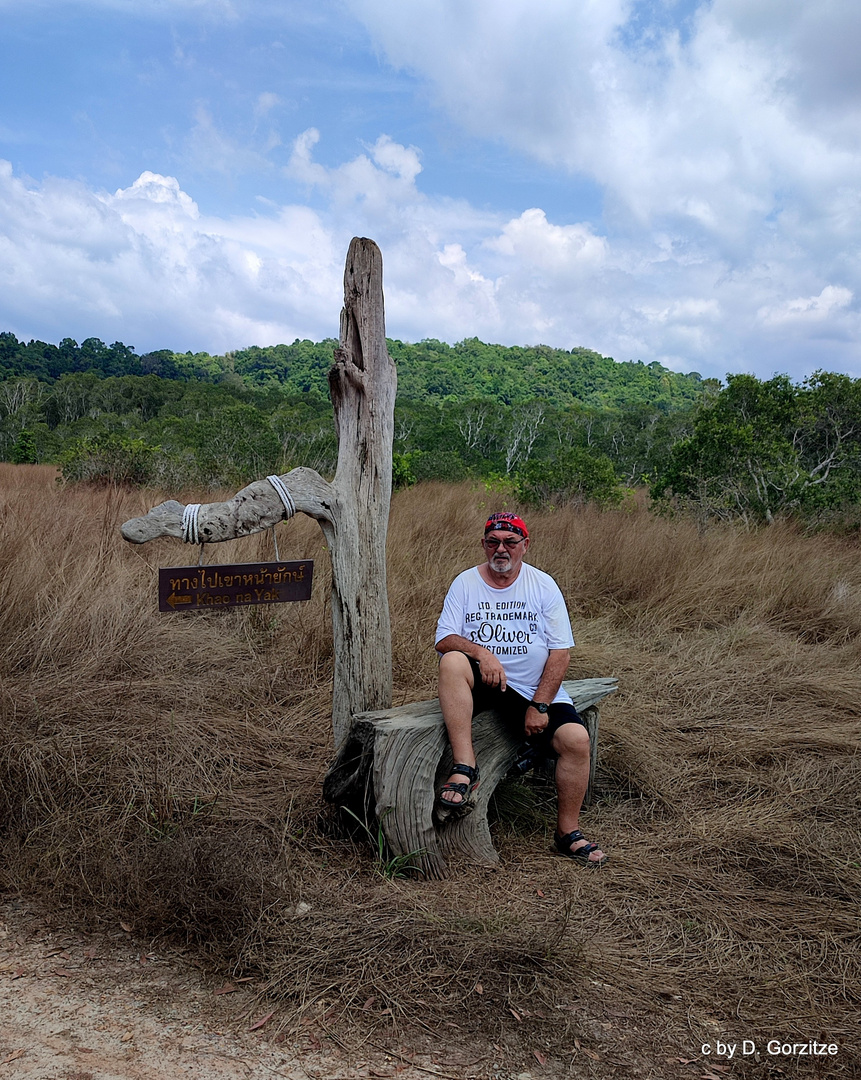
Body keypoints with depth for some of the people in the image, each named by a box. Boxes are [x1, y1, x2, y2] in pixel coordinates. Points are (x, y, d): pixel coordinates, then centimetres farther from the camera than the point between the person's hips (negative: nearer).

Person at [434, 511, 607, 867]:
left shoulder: (543, 585, 2)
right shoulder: (465, 583, 3)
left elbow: (560, 651, -3)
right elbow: (443, 640, -5)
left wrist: (539, 706, -12)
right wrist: (481, 652, -24)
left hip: (535, 690, 1)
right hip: (481, 684, 0)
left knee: (576, 738, -21)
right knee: (452, 662, -31)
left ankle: (568, 831, 0)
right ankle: (464, 767, -33)